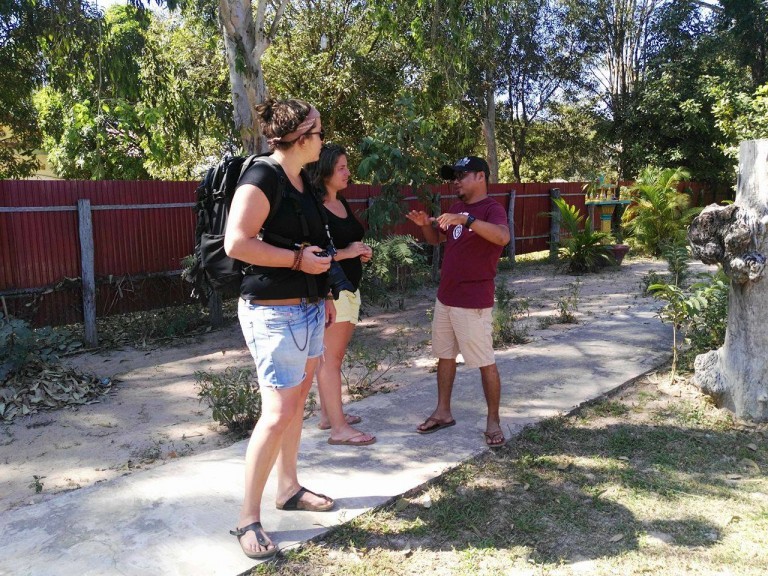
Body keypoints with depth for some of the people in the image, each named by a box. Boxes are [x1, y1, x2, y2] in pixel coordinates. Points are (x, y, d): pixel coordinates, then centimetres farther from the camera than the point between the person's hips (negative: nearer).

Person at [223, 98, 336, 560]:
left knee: (297, 402, 15)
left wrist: (324, 294, 19)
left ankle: (289, 488, 31)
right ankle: (248, 519, 5)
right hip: (275, 312, -9)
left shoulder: (302, 181, 14)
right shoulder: (261, 178, -14)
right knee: (278, 413, -9)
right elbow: (236, 243, -22)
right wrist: (297, 259, -18)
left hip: (308, 309, 9)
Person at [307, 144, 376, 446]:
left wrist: (362, 251, 6)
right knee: (331, 357, -5)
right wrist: (347, 252, -17)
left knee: (333, 355, 15)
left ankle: (327, 413, 26)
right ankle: (339, 428, 0)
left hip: (349, 287, 9)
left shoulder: (342, 203, 14)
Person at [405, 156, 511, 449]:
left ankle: (493, 422, 11)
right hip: (445, 297, 9)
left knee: (485, 362, 0)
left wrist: (466, 219, -42)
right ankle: (443, 412, 28)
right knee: (445, 355, 16)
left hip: (473, 303, -9)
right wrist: (425, 224, 1)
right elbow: (436, 238, 22)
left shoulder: (492, 209, -13)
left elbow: (502, 237, -33)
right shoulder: (456, 209, 13)